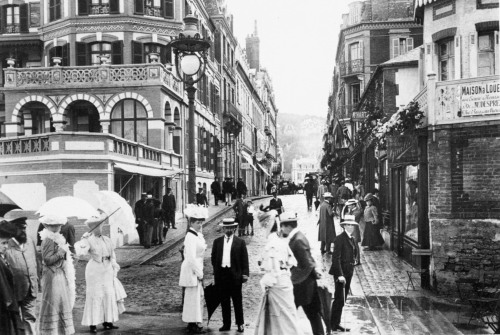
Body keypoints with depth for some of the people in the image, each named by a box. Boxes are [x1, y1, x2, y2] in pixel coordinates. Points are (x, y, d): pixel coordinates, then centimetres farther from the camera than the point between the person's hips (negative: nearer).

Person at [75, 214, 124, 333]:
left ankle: (107, 321, 15)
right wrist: (81, 242, -38)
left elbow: (112, 254, 17)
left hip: (107, 270, 6)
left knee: (109, 294, 6)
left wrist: (114, 265, 7)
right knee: (95, 295, -5)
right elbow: (81, 252, -24)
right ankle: (93, 324, 1)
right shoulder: (88, 240, -8)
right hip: (94, 270, -6)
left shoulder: (107, 240, 11)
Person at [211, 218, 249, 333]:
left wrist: (245, 273, -8)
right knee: (224, 301, 7)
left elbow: (244, 259, -1)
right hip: (221, 275, 3)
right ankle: (226, 324, 15)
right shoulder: (217, 242, 9)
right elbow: (213, 258, 13)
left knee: (237, 301, 2)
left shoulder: (240, 242, 2)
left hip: (235, 275, -3)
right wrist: (216, 270, 5)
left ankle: (240, 324, 9)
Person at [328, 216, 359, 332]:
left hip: (348, 273, 8)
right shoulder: (340, 239, -13)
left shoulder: (352, 239, 14)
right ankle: (334, 325, 1)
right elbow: (336, 258, -18)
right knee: (339, 300, -6)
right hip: (340, 273, -8)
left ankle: (336, 323, 19)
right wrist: (340, 275, -22)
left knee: (342, 300, 12)